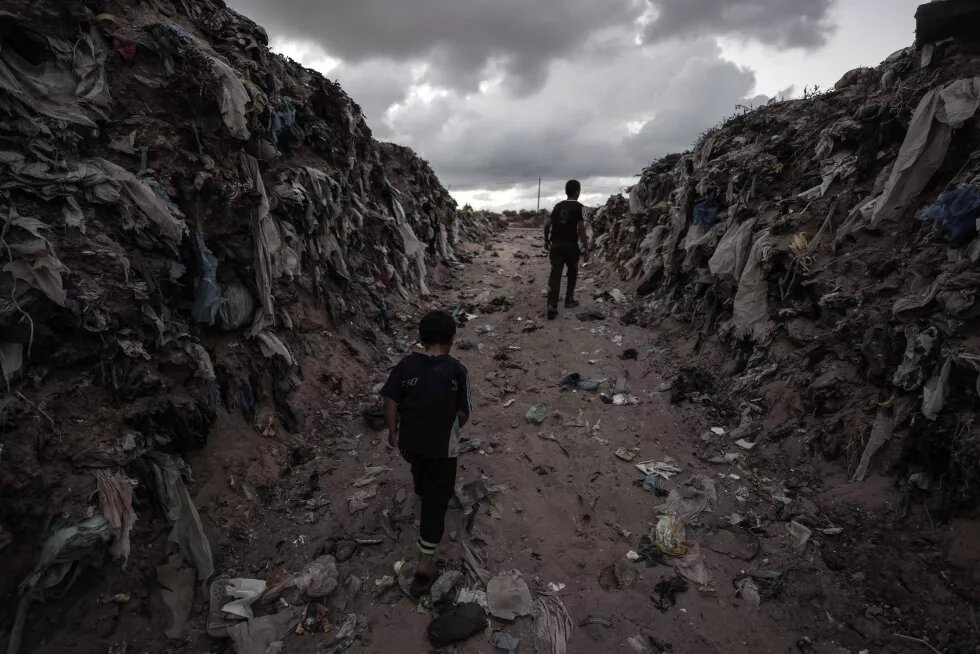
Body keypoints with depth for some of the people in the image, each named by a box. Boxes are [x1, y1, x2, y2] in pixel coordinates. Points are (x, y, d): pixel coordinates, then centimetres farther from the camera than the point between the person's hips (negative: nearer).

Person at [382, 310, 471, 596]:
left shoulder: (406, 365, -8)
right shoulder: (456, 370, -14)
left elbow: (390, 401, -7)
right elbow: (463, 413, -8)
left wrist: (393, 433, 7)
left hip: (410, 441, 4)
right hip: (442, 447, -3)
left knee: (420, 471, 35)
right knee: (436, 501, 8)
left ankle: (424, 499, 63)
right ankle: (425, 562, 9)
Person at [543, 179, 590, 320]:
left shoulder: (558, 205, 12)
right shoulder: (579, 207, -4)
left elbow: (547, 224, 9)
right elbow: (581, 228, -10)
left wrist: (547, 240, 21)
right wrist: (586, 248, -7)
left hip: (556, 245, 3)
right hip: (571, 245, -3)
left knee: (555, 275, -3)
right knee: (572, 273, 20)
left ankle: (552, 307, -14)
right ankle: (569, 300, 29)